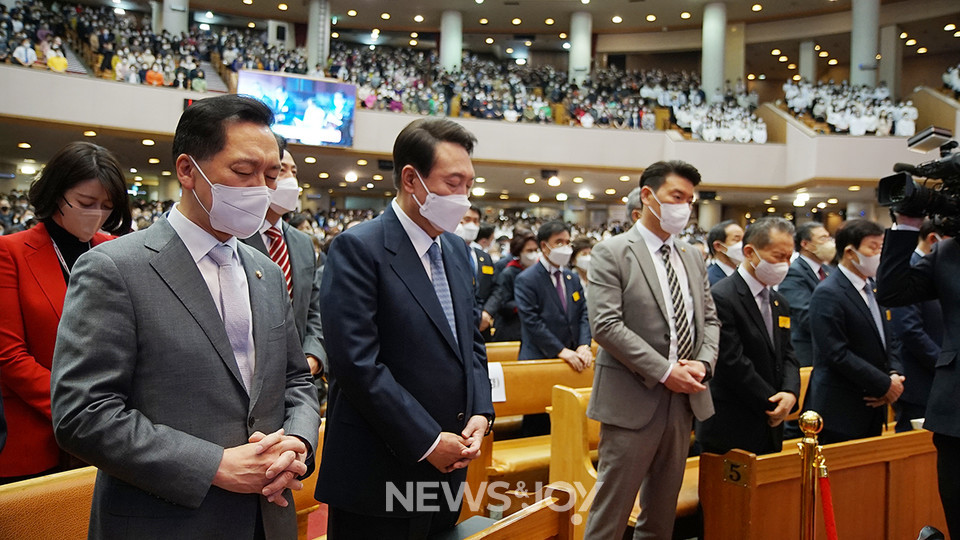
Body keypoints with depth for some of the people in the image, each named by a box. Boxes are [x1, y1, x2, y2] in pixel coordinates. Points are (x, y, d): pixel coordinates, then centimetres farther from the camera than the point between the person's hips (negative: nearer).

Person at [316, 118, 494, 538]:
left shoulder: (456, 250, 11)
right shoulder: (357, 248, -13)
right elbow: (359, 362, -20)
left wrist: (480, 413, -1)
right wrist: (427, 442, -17)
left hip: (446, 465, 7)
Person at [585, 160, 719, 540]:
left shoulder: (693, 258, 13)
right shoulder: (611, 253, -8)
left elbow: (709, 319, 15)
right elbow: (605, 324, -17)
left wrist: (703, 363, -5)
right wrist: (664, 371, -18)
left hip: (685, 398, 7)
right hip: (634, 400, -6)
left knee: (663, 507, 18)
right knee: (612, 507, 1)